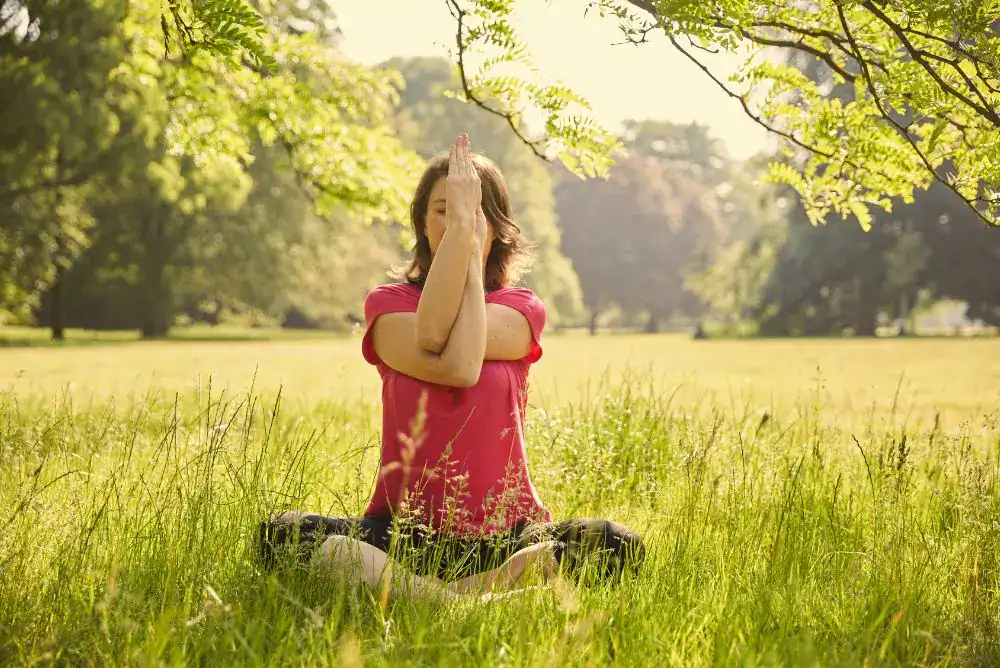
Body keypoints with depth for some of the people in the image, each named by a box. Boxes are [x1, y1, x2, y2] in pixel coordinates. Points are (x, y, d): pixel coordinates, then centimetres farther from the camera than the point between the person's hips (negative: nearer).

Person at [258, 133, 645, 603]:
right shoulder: (387, 301, 5)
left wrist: (470, 232, -8)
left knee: (620, 544, -26)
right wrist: (458, 223, -17)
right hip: (403, 528, 0)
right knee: (278, 535, -26)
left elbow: (435, 333, -17)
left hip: (504, 533, 1)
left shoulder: (521, 308, 6)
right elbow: (455, 368, -19)